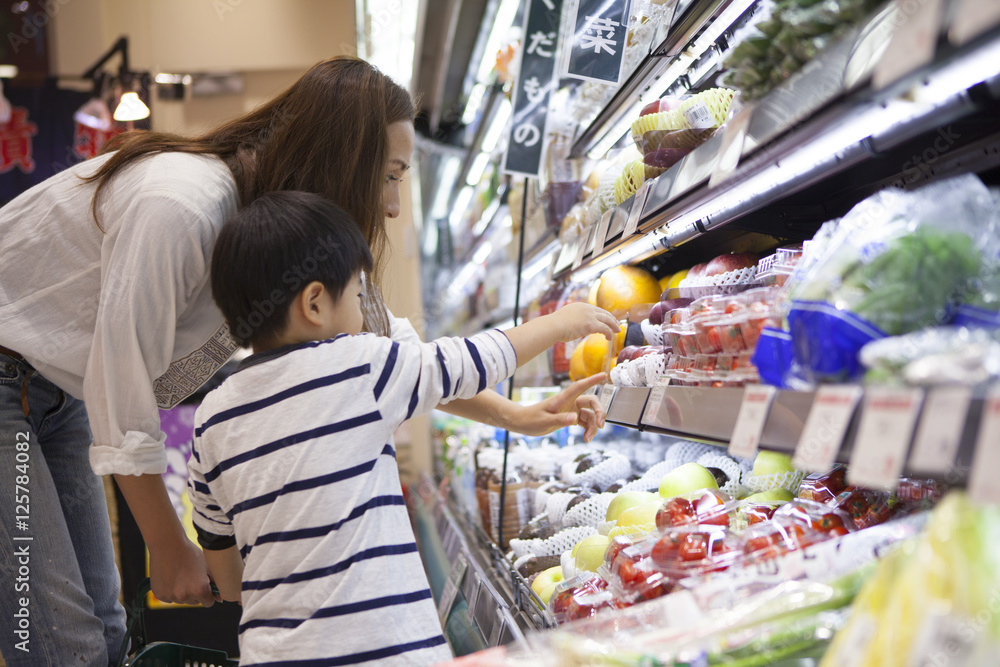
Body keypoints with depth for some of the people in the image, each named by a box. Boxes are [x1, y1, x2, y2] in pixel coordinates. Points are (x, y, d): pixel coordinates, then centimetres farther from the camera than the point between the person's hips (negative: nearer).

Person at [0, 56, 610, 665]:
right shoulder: (177, 204, -33)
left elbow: (379, 338, 3)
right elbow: (119, 391, -27)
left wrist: (515, 416, -2)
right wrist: (169, 547, -16)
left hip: (56, 390, 8)